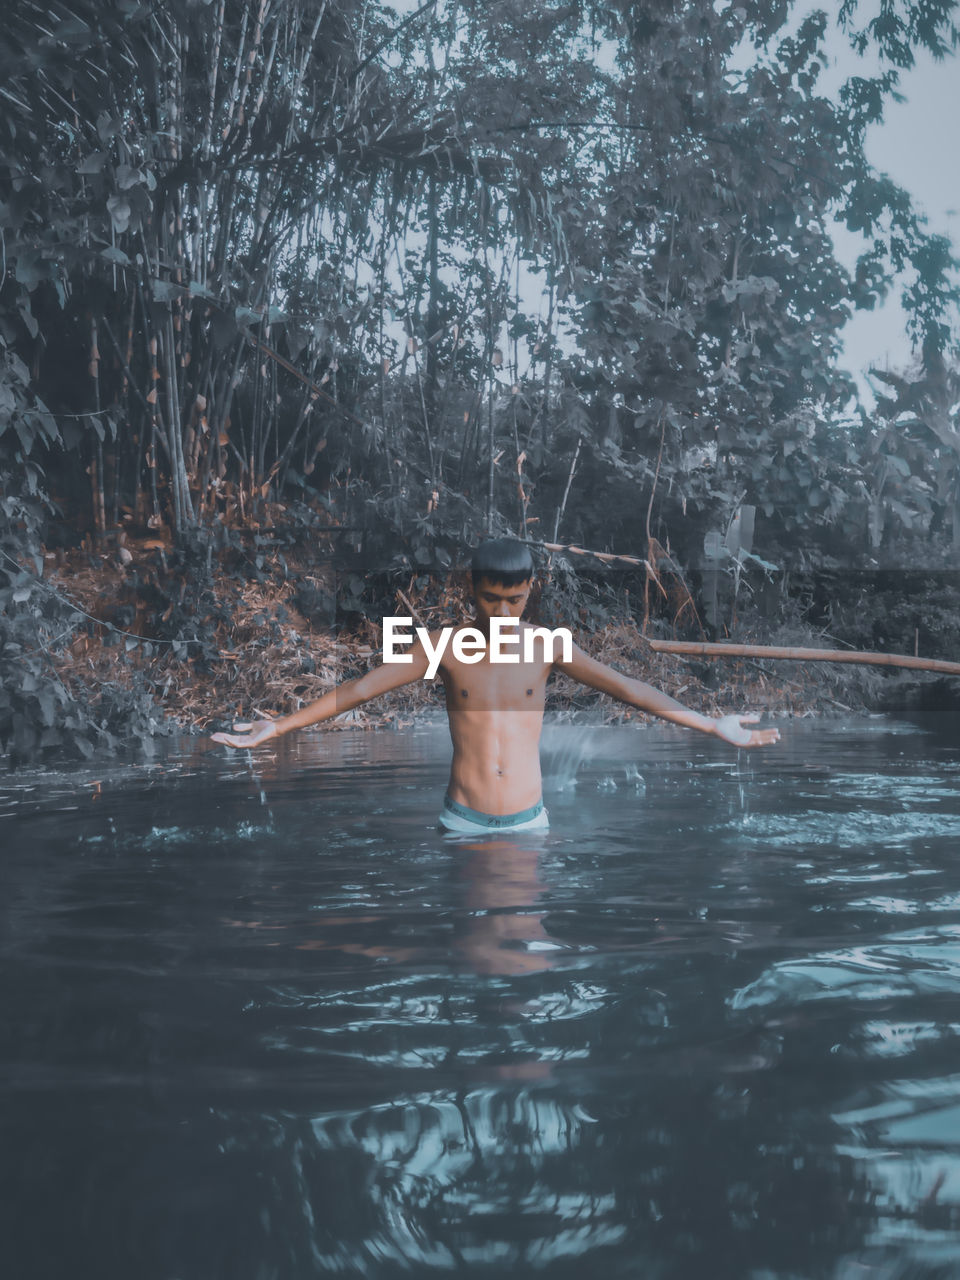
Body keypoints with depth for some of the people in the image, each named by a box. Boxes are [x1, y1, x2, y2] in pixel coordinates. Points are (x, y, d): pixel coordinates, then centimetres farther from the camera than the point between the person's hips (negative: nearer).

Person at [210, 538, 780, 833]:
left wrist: (713, 726, -12)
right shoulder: (445, 645, -7)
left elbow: (627, 688, -7)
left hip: (528, 819, 1)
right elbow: (358, 689, -7)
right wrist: (279, 727, -10)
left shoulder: (546, 646, -5)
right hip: (462, 820, -1)